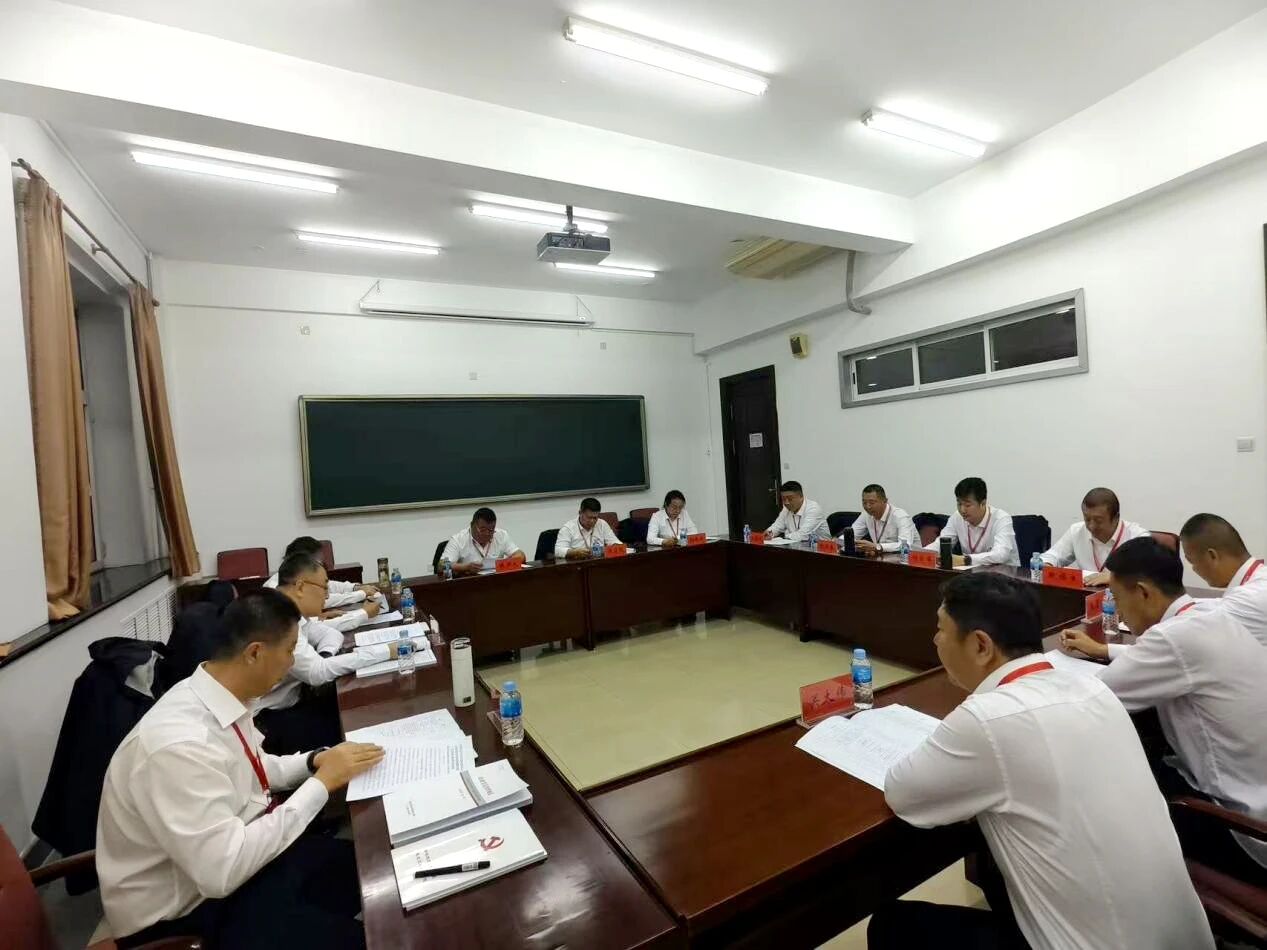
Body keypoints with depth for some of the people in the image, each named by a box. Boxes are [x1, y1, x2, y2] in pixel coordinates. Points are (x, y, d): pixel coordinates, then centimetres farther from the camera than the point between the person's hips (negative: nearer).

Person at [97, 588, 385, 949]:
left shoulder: (223, 699, -7)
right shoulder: (179, 744, -34)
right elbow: (222, 871, -31)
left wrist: (315, 761, -5)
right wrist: (321, 782, -26)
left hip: (226, 853, 8)